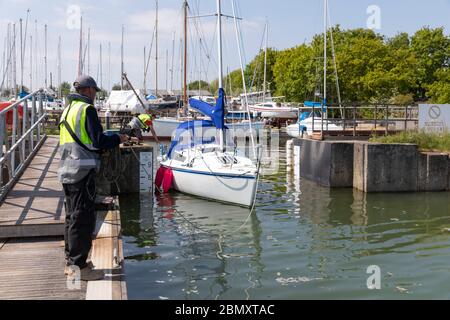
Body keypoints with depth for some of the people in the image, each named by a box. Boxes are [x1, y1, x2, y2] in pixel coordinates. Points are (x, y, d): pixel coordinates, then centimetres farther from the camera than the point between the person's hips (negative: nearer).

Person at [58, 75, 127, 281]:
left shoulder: (68, 109, 18)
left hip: (67, 170, 9)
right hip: (82, 171, -9)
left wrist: (108, 140, 25)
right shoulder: (87, 109, -10)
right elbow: (98, 142, -16)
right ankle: (78, 266, -2)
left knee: (72, 216, 16)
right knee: (83, 218, -5)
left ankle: (71, 262, 24)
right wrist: (118, 139, 1)